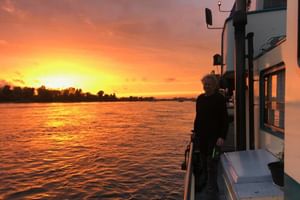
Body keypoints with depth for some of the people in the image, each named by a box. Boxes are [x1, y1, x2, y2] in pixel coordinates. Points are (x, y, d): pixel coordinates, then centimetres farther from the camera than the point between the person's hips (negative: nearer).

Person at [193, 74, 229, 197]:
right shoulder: (200, 98, 11)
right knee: (203, 162, 11)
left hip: (214, 136, -5)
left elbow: (224, 120, -10)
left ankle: (212, 187, 12)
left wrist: (222, 137, -16)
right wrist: (195, 132, 13)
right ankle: (205, 182, 26)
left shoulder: (220, 99, -6)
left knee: (212, 162, -2)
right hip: (201, 136, 5)